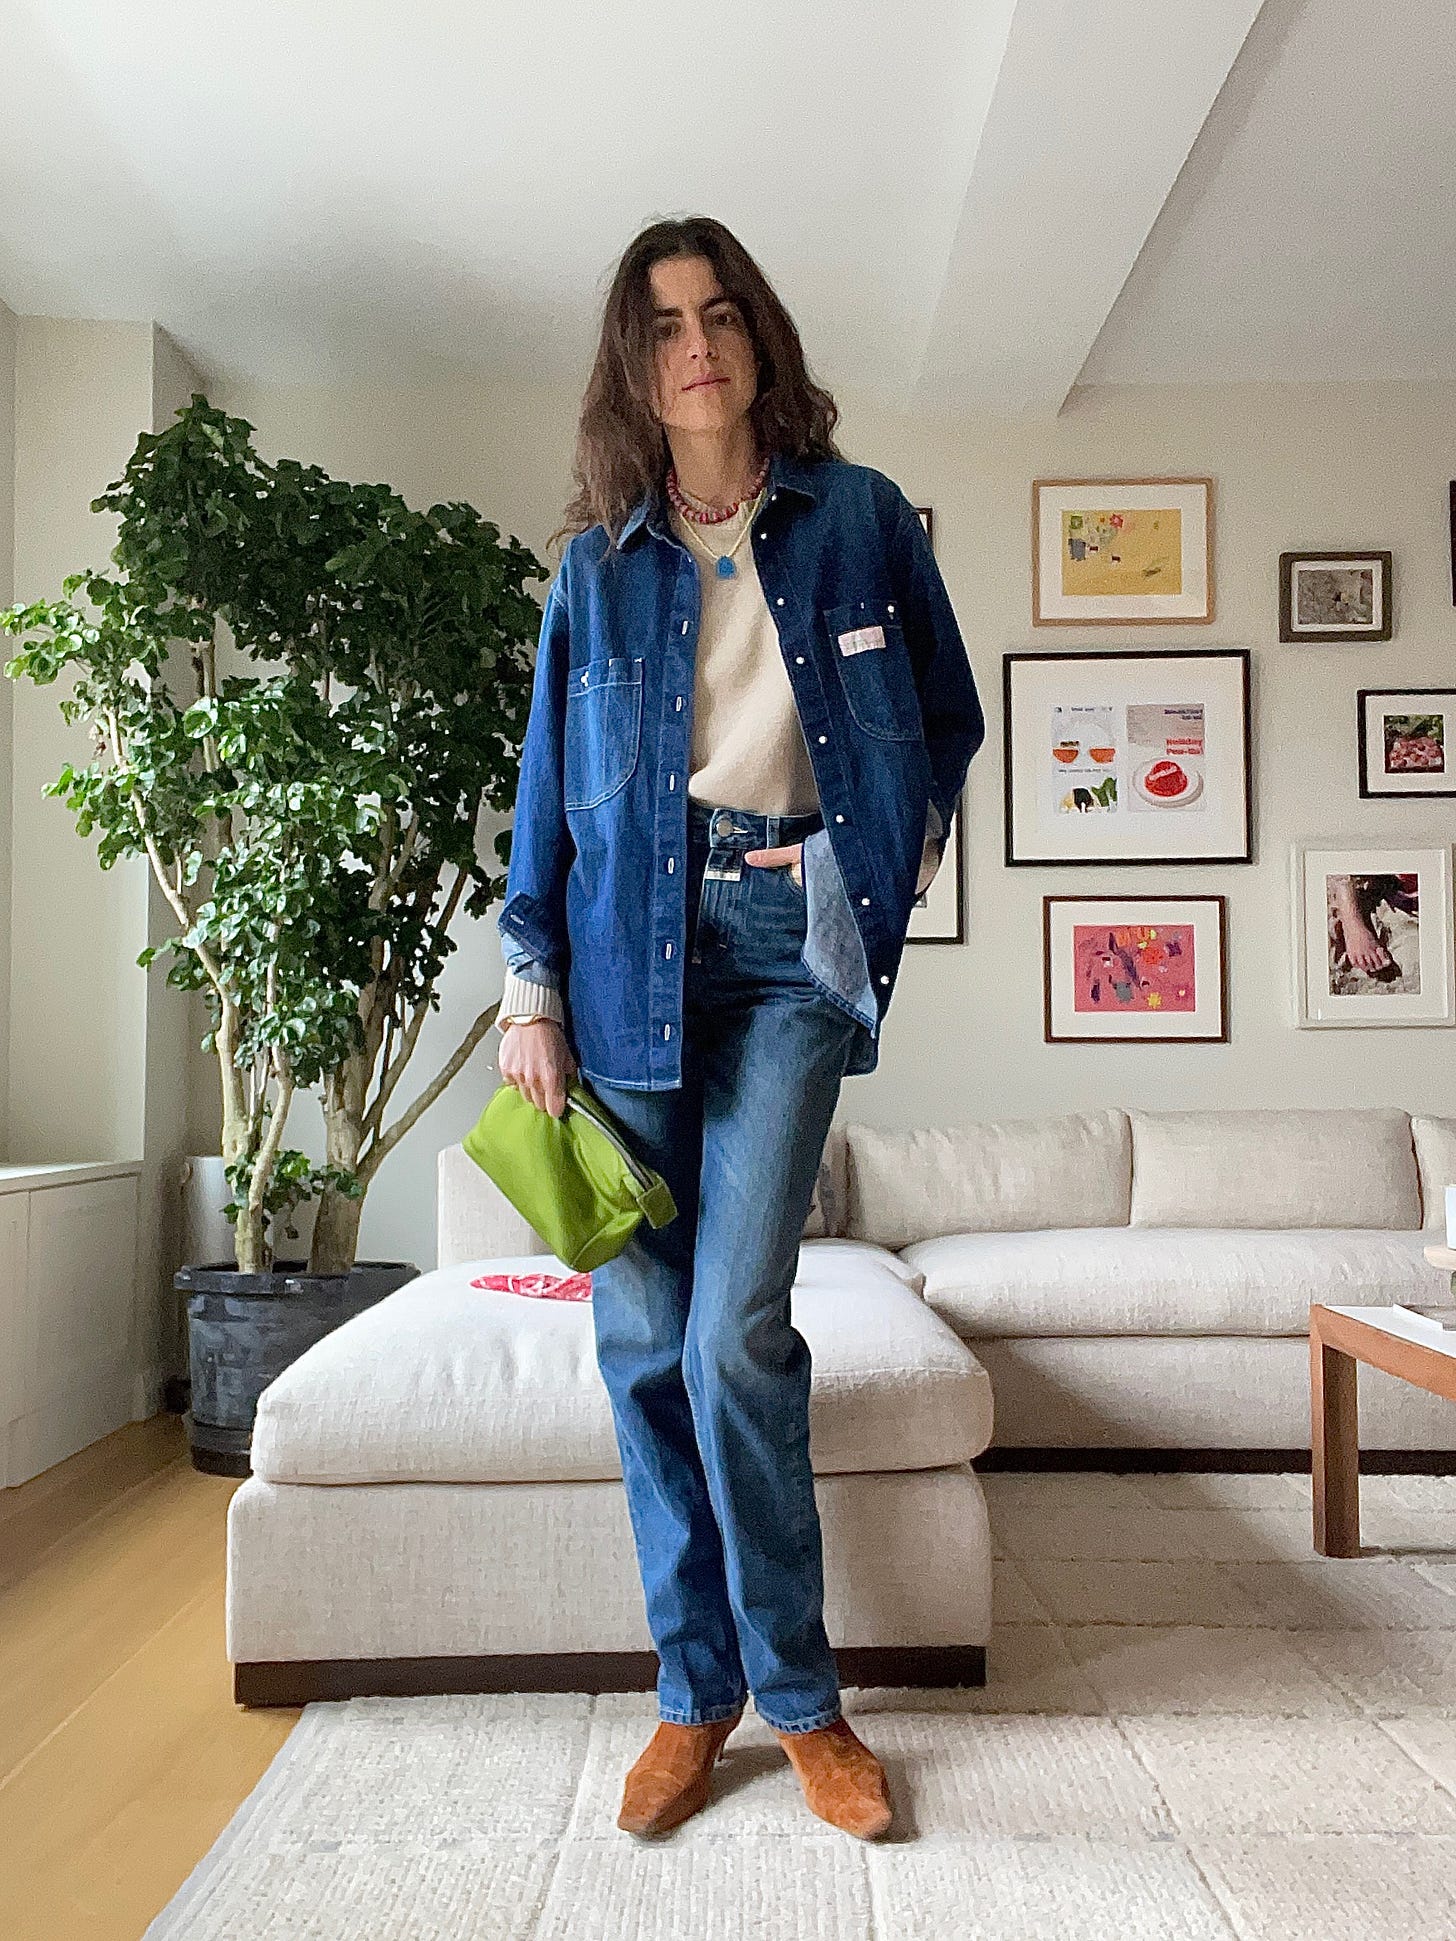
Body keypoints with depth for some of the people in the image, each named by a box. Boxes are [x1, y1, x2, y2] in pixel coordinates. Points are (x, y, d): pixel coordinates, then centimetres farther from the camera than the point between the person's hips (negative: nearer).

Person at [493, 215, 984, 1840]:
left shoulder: (860, 518, 8)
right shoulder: (598, 562, 11)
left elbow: (949, 721, 15)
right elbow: (547, 784, 9)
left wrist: (882, 867, 1)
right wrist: (530, 992, 3)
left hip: (786, 945, -2)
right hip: (629, 953, 3)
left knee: (733, 1331, -10)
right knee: (643, 1338, 3)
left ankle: (792, 1694, 12)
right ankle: (698, 1689, 20)